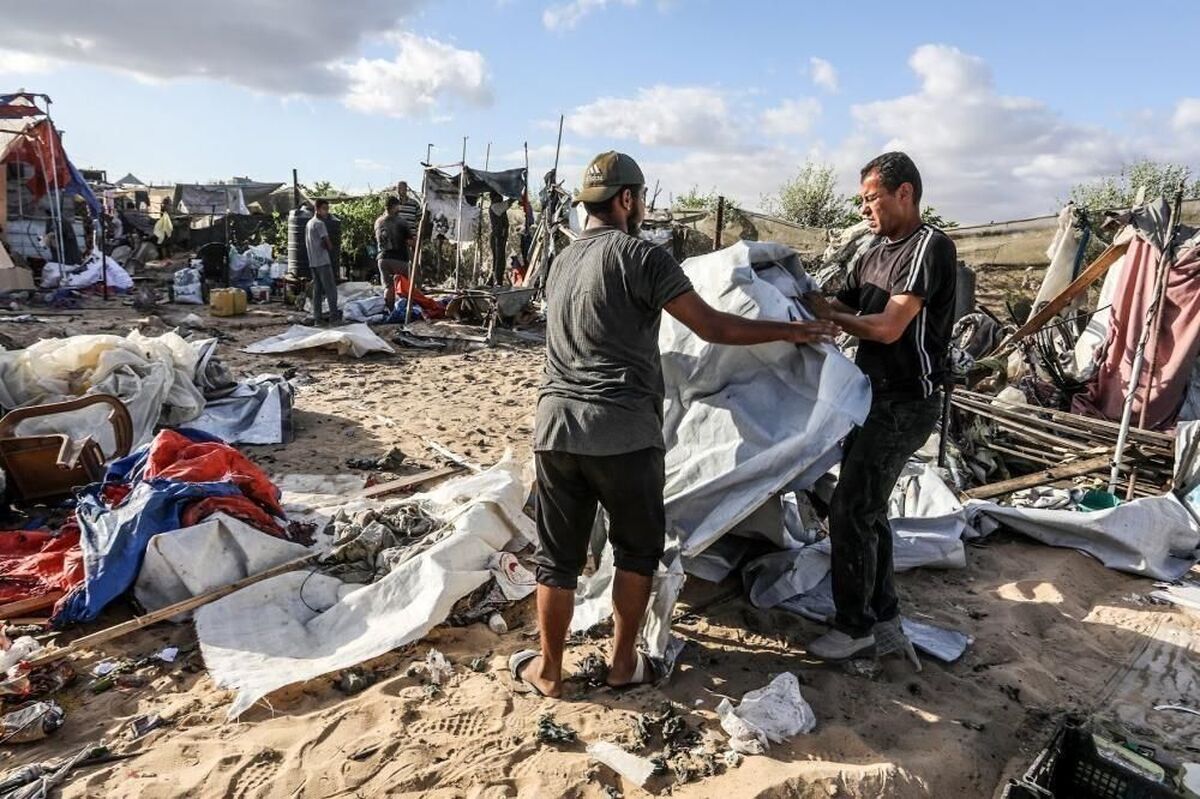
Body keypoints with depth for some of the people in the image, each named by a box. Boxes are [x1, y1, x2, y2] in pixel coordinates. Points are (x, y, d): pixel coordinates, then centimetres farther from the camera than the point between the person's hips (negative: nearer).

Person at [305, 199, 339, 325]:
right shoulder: (319, 224, -10)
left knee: (317, 290, 8)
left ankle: (317, 318, 6)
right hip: (323, 261, -9)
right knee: (331, 289, -6)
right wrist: (330, 248, 7)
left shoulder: (308, 224, 18)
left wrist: (324, 246, 9)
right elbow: (328, 244, -14)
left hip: (312, 262, 9)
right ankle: (334, 317, -8)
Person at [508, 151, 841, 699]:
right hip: (623, 432, -6)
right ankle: (622, 663, 25)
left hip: (556, 425, 6)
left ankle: (547, 671, 25)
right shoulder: (640, 256, -4)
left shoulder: (562, 262, 19)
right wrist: (789, 331, 6)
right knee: (637, 550, 14)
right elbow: (713, 328, -6)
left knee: (558, 556, 14)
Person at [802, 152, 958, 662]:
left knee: (849, 508, -8)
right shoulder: (875, 252, 14)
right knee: (867, 509, 13)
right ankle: (885, 623, 25)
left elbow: (888, 327, -21)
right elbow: (842, 306, 11)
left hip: (905, 403, -9)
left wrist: (826, 314, -12)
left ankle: (855, 627, 8)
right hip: (874, 395, 9)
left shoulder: (931, 247, -14)